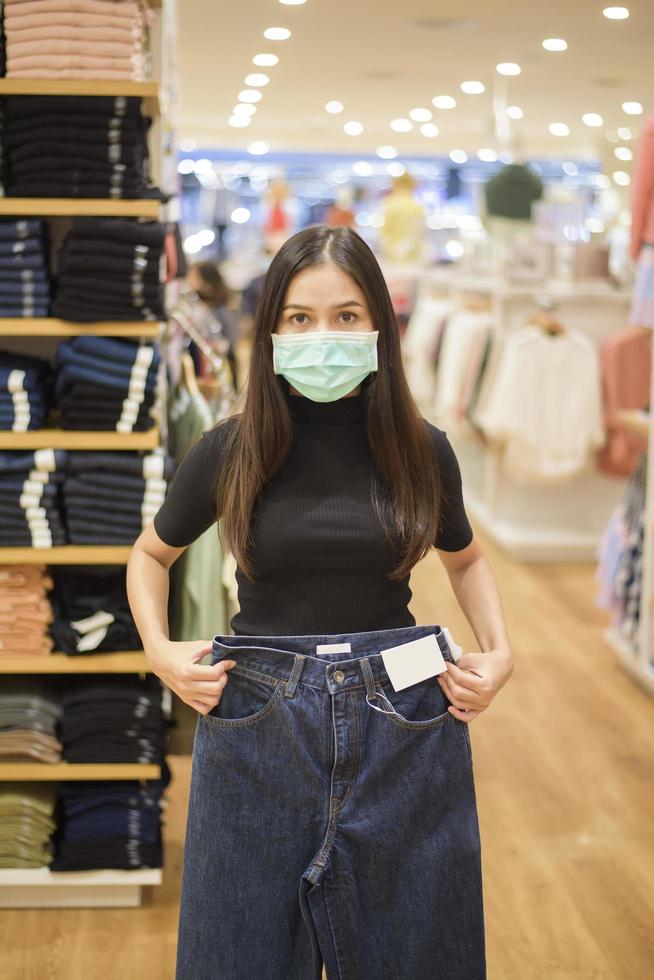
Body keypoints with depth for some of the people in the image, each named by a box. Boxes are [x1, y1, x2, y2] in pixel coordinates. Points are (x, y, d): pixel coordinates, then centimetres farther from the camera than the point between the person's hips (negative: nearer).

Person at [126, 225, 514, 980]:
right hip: (258, 726, 0)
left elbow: (465, 558, 18)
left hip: (404, 726, 1)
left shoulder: (421, 449, -1)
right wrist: (158, 650, -2)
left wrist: (499, 650, 3)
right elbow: (151, 554, 14)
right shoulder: (229, 450, -4)